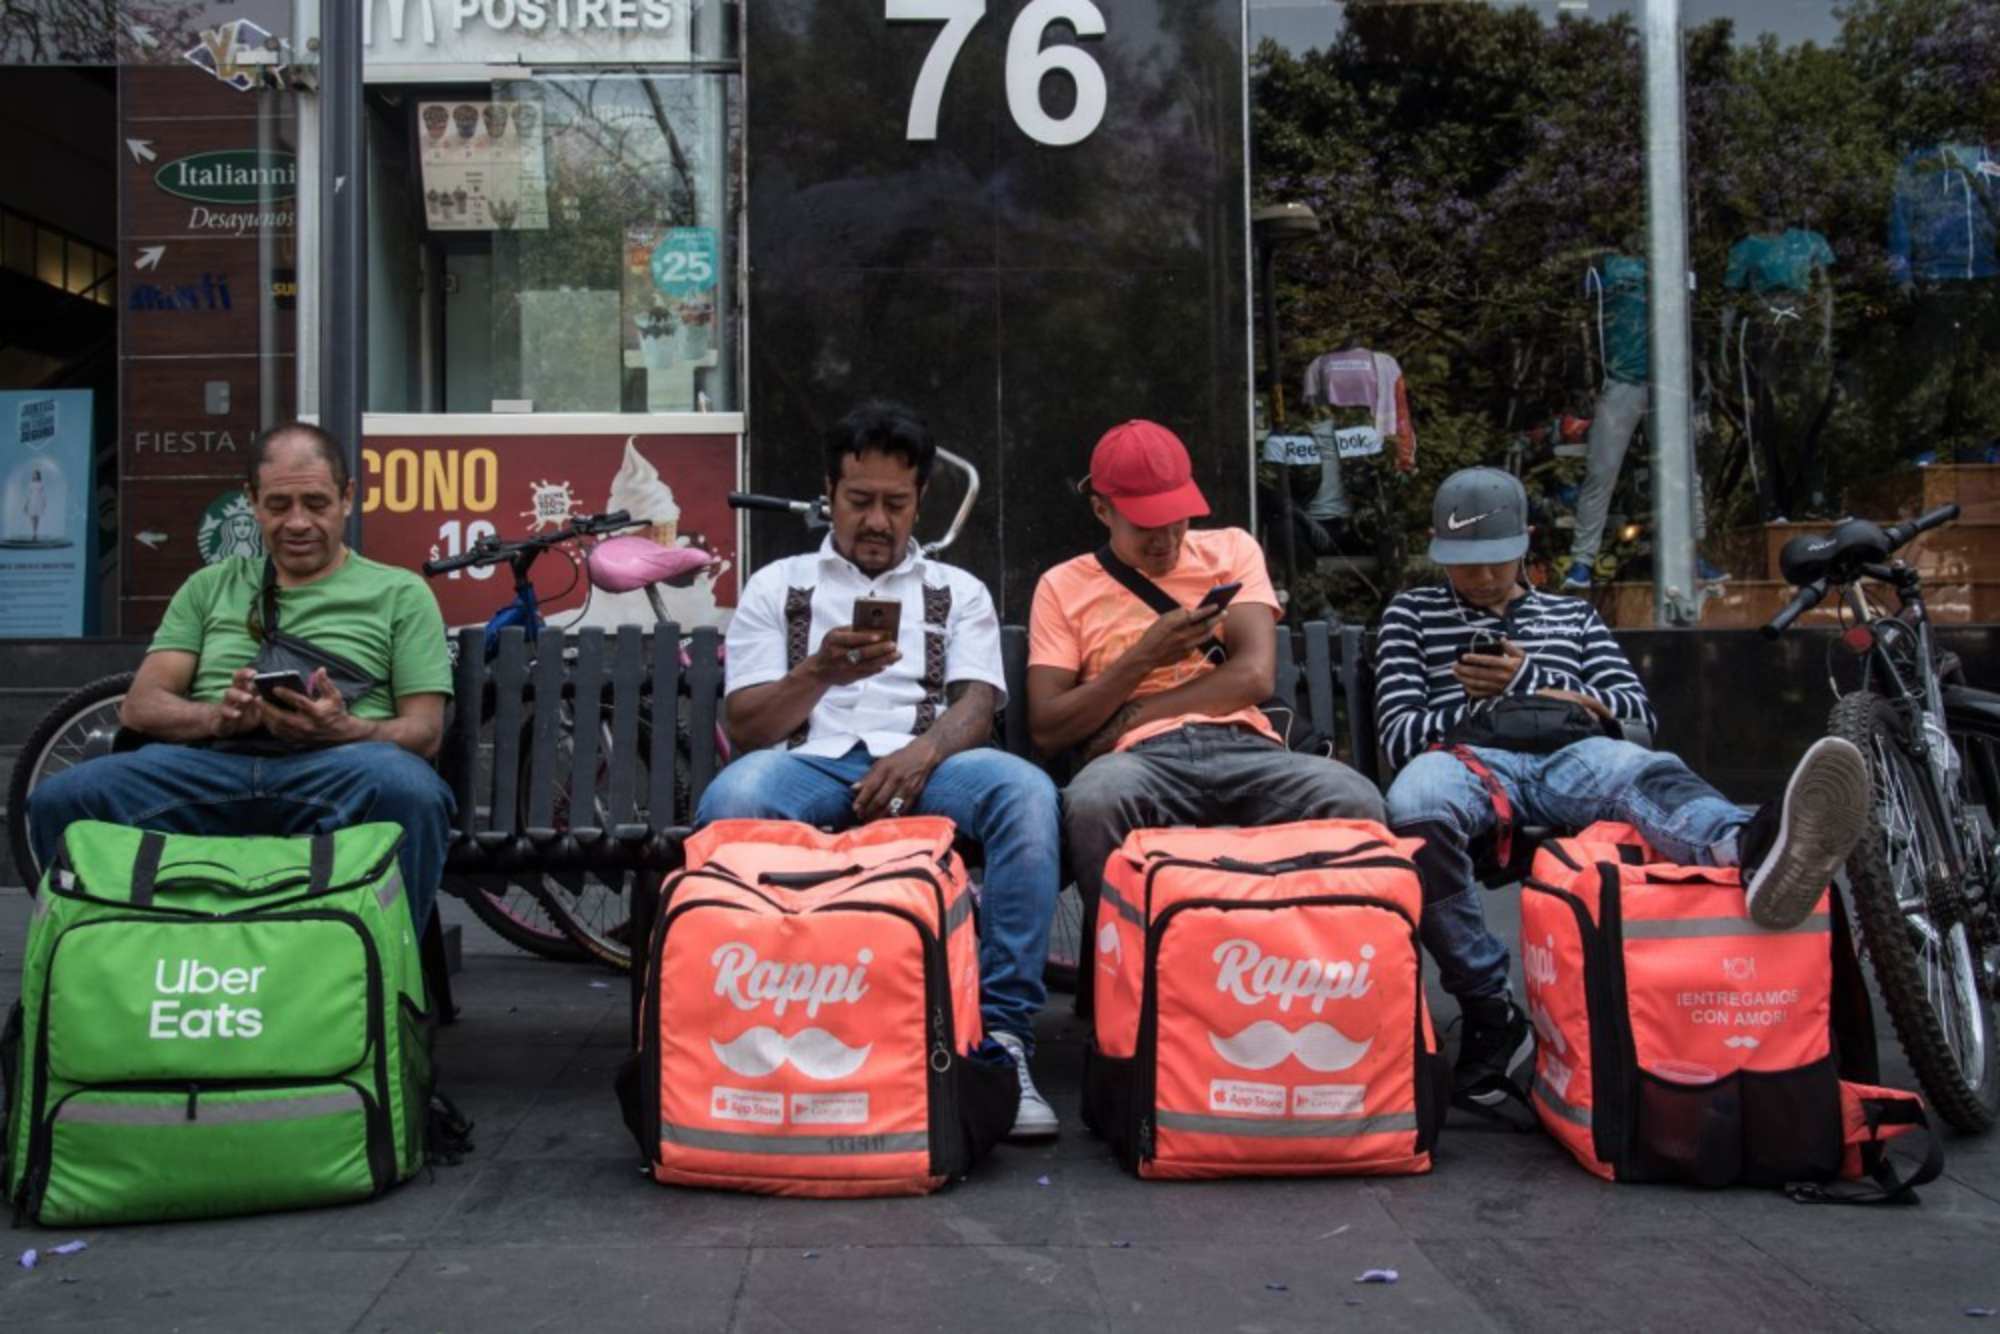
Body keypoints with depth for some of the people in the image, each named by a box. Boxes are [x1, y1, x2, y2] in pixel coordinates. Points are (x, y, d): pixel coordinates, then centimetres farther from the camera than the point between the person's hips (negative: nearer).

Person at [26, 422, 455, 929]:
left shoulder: (400, 593, 18)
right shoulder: (210, 587, 27)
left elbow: (424, 731, 9)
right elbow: (139, 706, 17)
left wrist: (343, 729, -14)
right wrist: (219, 716, -6)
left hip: (332, 768, -2)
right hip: (208, 761, 3)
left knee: (410, 789, -39)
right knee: (59, 798, -27)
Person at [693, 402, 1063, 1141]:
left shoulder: (958, 591, 23)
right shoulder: (777, 586, 21)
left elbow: (977, 706, 6)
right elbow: (742, 727, 9)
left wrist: (921, 753, -18)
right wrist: (819, 673, -11)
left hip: (924, 765, 1)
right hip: (809, 765, 0)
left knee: (1026, 792, -33)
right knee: (734, 796, -37)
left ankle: (1002, 1032, -31)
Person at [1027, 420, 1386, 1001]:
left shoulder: (1230, 550, 18)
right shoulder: (1064, 587, 14)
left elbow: (1255, 675, 3)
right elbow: (1047, 730, 5)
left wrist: (1133, 714, -3)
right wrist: (1143, 657, -4)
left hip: (1244, 748, 1)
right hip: (1142, 759, -1)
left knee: (1355, 800, -31)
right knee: (1094, 797, -39)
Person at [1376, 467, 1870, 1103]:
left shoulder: (1572, 615, 31)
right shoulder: (1411, 614, 23)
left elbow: (1639, 715, 20)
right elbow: (1399, 735, 10)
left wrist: (1530, 681, 4)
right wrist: (1560, 700, 5)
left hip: (1570, 762, 2)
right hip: (1472, 762, -1)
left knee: (1637, 767, -36)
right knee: (1415, 800, -40)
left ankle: (1750, 848, -72)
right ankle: (1491, 1015, -29)